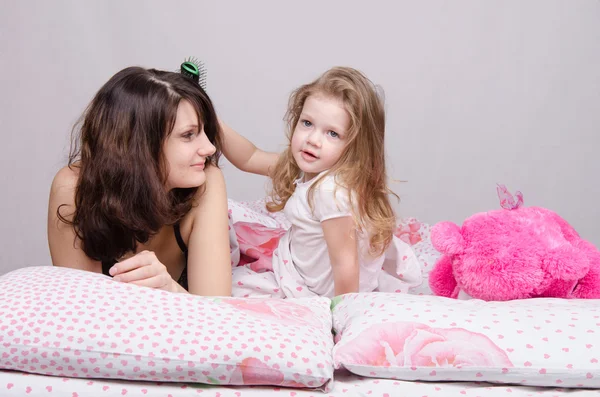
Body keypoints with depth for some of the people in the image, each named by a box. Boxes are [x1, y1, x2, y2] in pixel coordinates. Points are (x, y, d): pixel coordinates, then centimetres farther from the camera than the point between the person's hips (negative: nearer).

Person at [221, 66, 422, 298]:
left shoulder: (331, 192, -36)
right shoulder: (312, 166, -9)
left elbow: (345, 266, -32)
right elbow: (249, 158, 0)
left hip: (322, 291, -8)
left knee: (234, 282, -5)